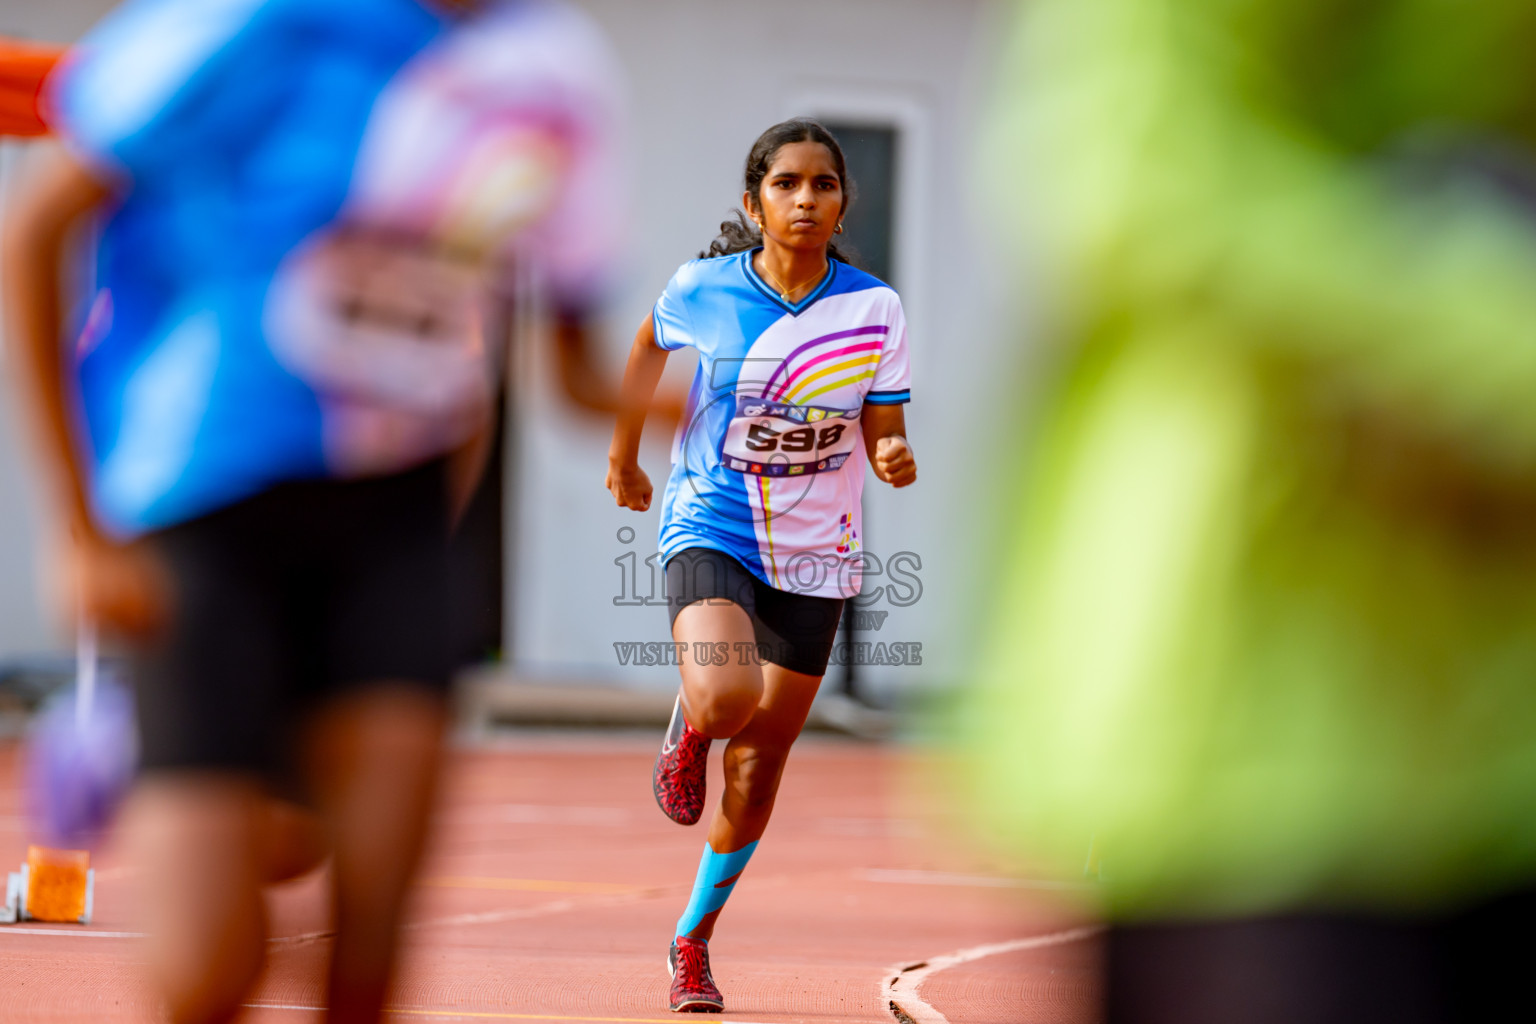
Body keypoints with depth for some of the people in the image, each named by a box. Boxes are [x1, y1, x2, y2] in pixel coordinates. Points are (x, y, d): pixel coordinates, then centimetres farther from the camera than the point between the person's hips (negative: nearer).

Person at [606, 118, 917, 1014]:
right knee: (724, 698, -29)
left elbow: (885, 436, -4)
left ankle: (694, 939, 28)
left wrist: (897, 461, -27)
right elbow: (649, 347, 13)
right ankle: (687, 732, 10)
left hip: (815, 554, 2)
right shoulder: (702, 291, -9)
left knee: (762, 758, 8)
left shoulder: (874, 309, -8)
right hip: (711, 530, -2)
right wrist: (624, 456, 23)